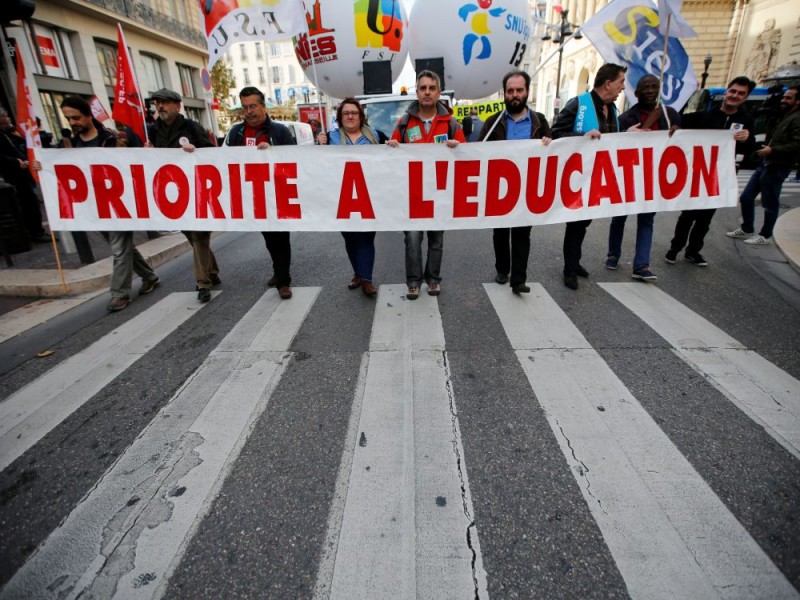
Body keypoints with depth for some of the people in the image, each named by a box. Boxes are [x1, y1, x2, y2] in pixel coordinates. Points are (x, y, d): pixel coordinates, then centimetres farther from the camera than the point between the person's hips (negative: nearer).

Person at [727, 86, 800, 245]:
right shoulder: (784, 117, 21)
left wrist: (772, 150, -20)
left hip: (776, 167, -9)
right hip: (764, 164, 9)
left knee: (770, 203, 0)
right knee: (746, 197, 10)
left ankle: (765, 236, 11)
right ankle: (747, 228, 23)